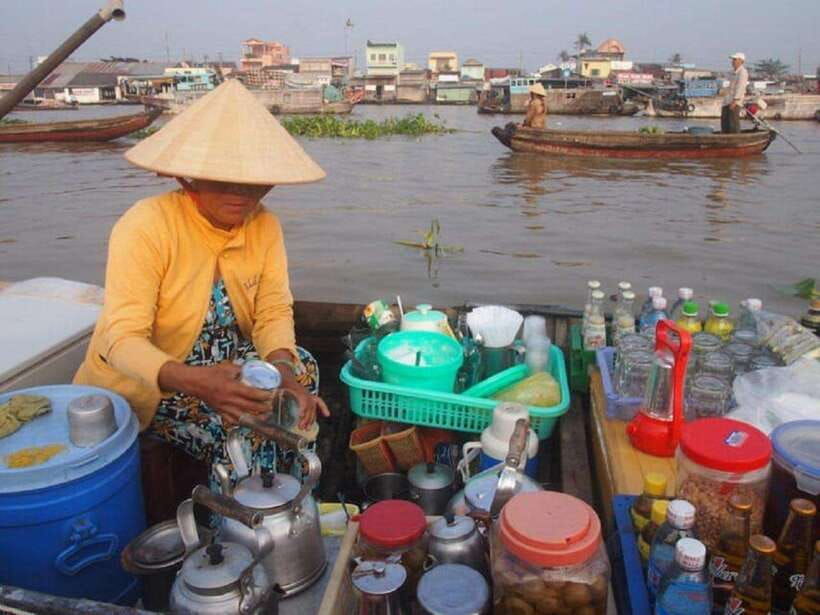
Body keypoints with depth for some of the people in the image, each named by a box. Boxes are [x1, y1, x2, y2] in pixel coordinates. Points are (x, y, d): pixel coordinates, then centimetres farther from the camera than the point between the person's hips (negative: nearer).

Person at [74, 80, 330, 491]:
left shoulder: (264, 226, -8)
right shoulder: (146, 226, -24)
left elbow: (274, 311, -10)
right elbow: (123, 339, -30)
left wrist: (283, 371, -33)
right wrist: (198, 383, -49)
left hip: (222, 366, 6)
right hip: (140, 382, -5)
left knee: (301, 369, -15)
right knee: (243, 425, -26)